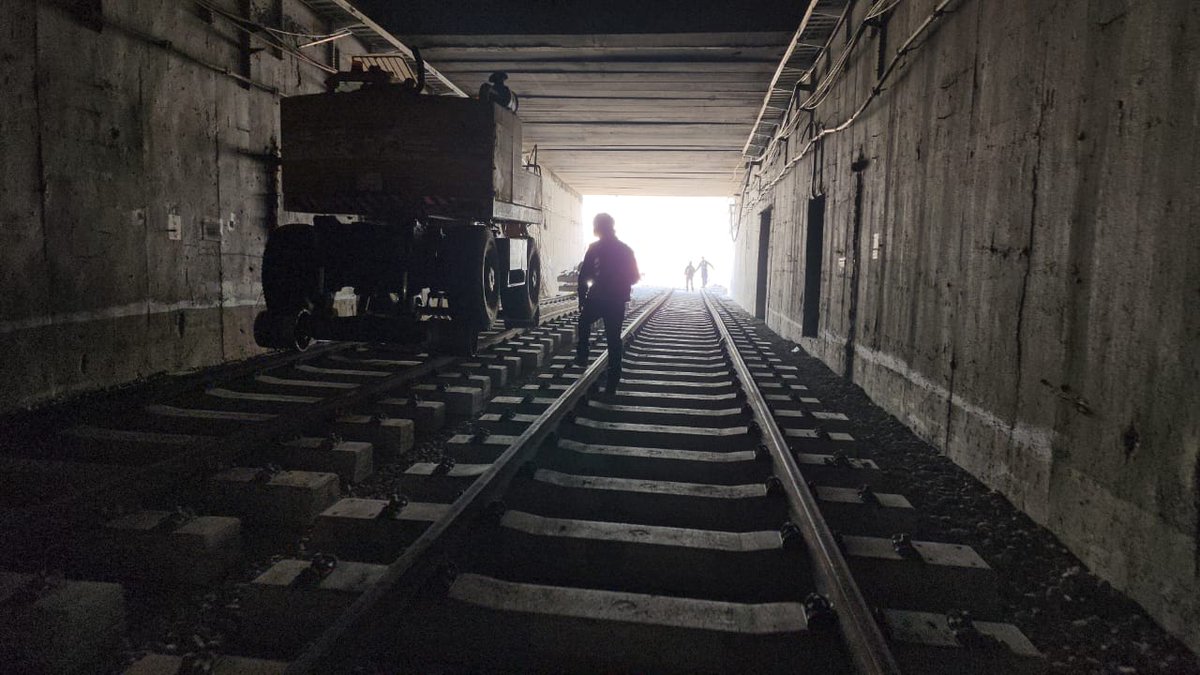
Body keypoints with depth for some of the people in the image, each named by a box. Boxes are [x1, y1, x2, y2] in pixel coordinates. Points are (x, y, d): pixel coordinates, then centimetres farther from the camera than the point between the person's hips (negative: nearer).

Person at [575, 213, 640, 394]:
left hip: (597, 298, -2)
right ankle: (612, 384, 5)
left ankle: (582, 357, 22)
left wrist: (582, 299, 0)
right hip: (618, 301, 2)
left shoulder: (594, 248, -7)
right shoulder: (626, 249, 2)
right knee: (614, 339, 5)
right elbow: (634, 277, 6)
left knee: (584, 323, 28)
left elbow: (584, 276, -10)